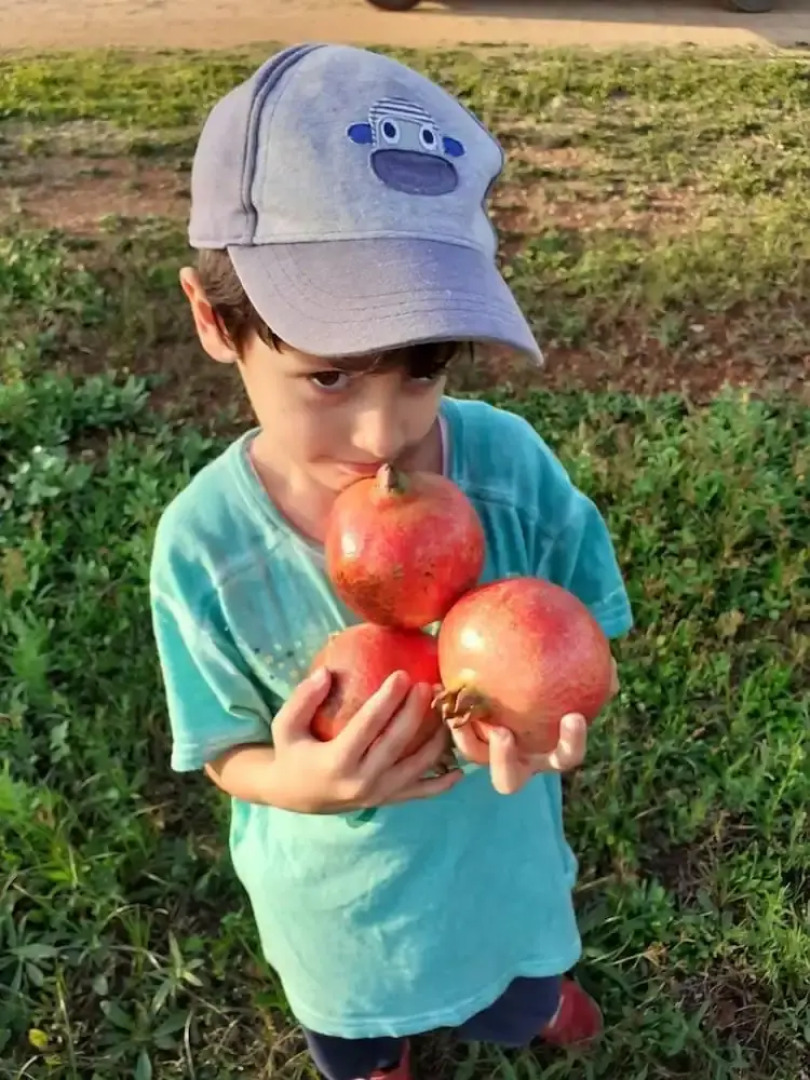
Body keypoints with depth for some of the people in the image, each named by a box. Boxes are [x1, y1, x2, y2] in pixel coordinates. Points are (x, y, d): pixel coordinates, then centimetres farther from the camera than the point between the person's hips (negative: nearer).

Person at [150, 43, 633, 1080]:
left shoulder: (508, 461, -29)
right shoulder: (204, 542, -31)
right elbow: (227, 755, -16)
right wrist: (296, 782, -39)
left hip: (501, 857, 1)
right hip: (337, 896, 0)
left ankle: (534, 996, 75)